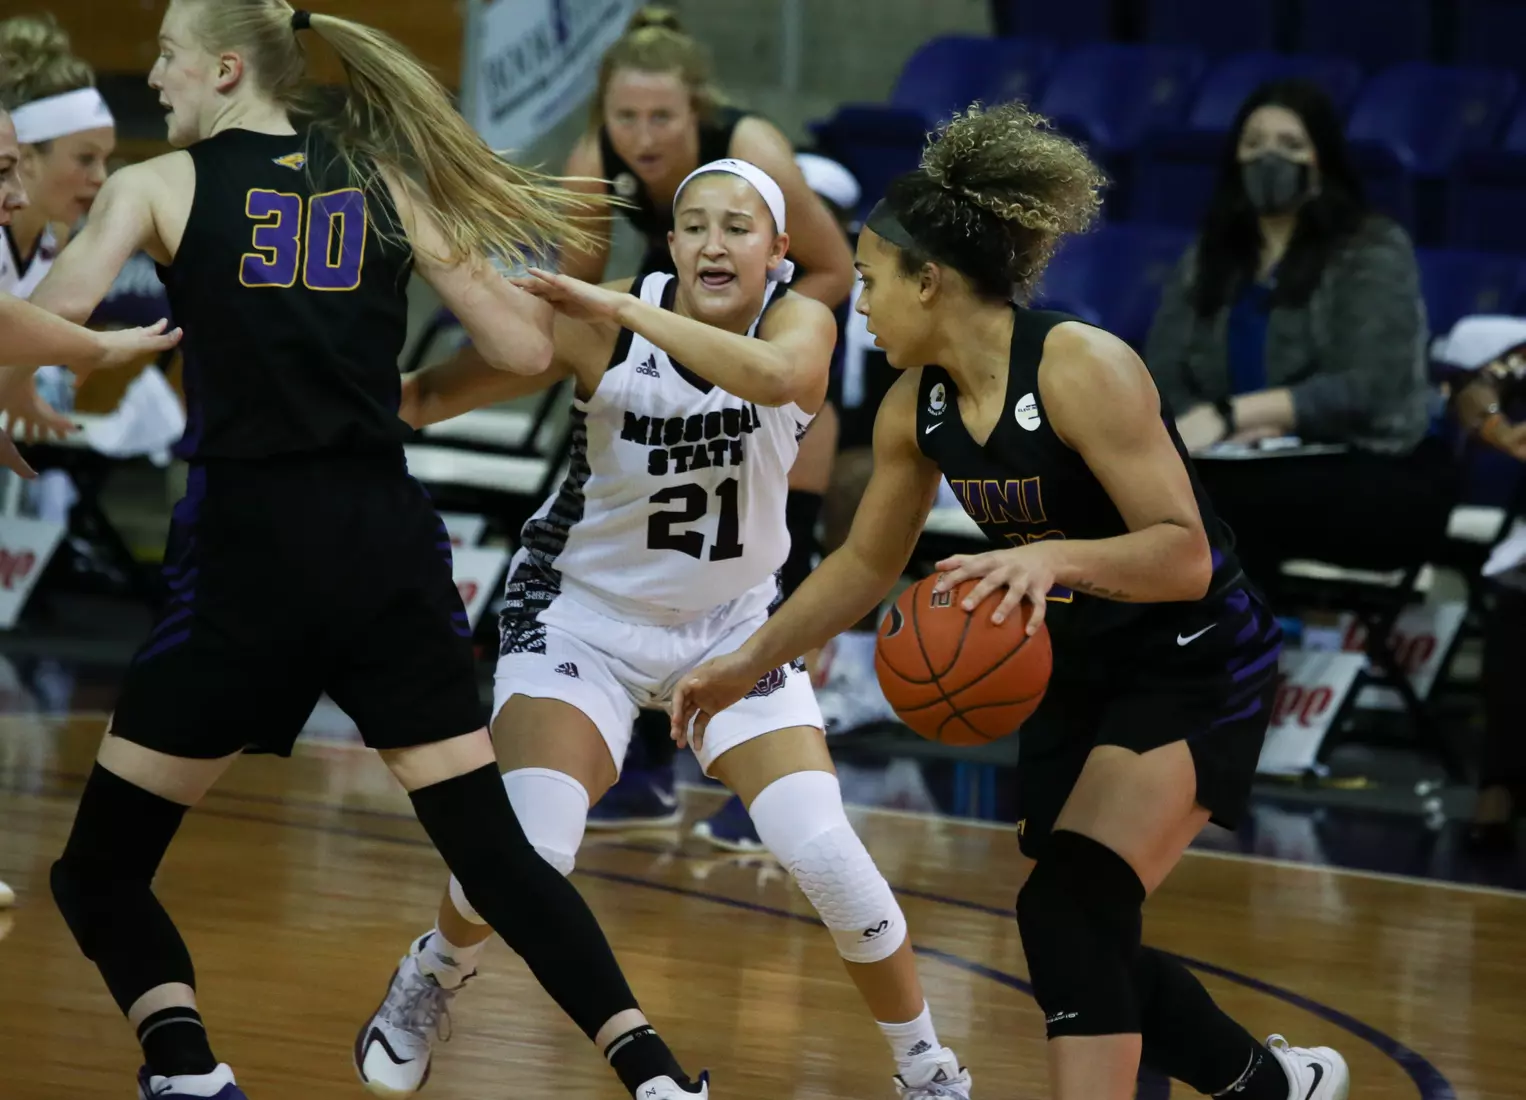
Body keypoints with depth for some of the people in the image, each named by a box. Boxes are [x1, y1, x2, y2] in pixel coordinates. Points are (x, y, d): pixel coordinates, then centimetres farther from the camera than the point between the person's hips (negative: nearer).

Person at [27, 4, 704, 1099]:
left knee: (101, 872, 8)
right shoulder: (386, 184, 11)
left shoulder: (158, 185, 3)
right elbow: (525, 347, 7)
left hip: (247, 555, -3)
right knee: (494, 850, 9)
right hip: (386, 549, 3)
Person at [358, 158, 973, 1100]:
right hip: (586, 615, -1)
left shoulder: (799, 321, -17)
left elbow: (779, 374, -42)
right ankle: (423, 990, 14)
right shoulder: (602, 326, -20)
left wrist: (629, 311, -44)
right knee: (529, 846, -19)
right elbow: (434, 395, -21)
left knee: (823, 849, -12)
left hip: (733, 624, 1)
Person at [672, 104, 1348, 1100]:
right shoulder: (918, 409, -2)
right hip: (1079, 675, 9)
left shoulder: (1082, 368, -25)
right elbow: (866, 563, 14)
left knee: (1070, 912, -25)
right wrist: (748, 663, 12)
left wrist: (1054, 558, -45)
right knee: (1081, 946, 13)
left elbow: (1185, 554, -30)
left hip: (1194, 672, -9)